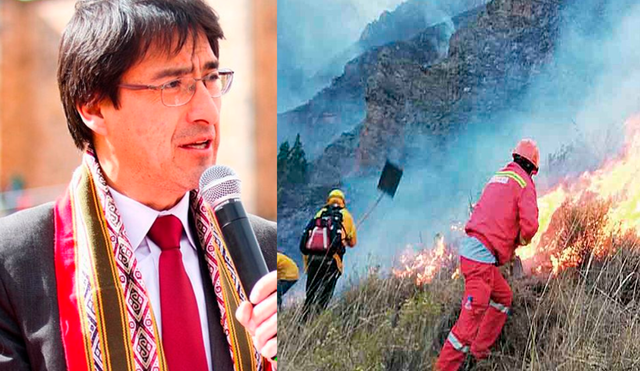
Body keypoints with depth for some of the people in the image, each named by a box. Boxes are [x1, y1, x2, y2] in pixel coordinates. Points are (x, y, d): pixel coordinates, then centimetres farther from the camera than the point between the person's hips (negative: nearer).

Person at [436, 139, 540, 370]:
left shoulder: (498, 177, 21)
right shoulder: (524, 182, -4)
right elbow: (530, 224, -14)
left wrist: (509, 243, 22)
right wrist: (520, 241, 6)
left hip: (470, 248, 9)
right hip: (483, 256, -9)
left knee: (503, 297, 24)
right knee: (472, 317, -9)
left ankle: (479, 352, 23)